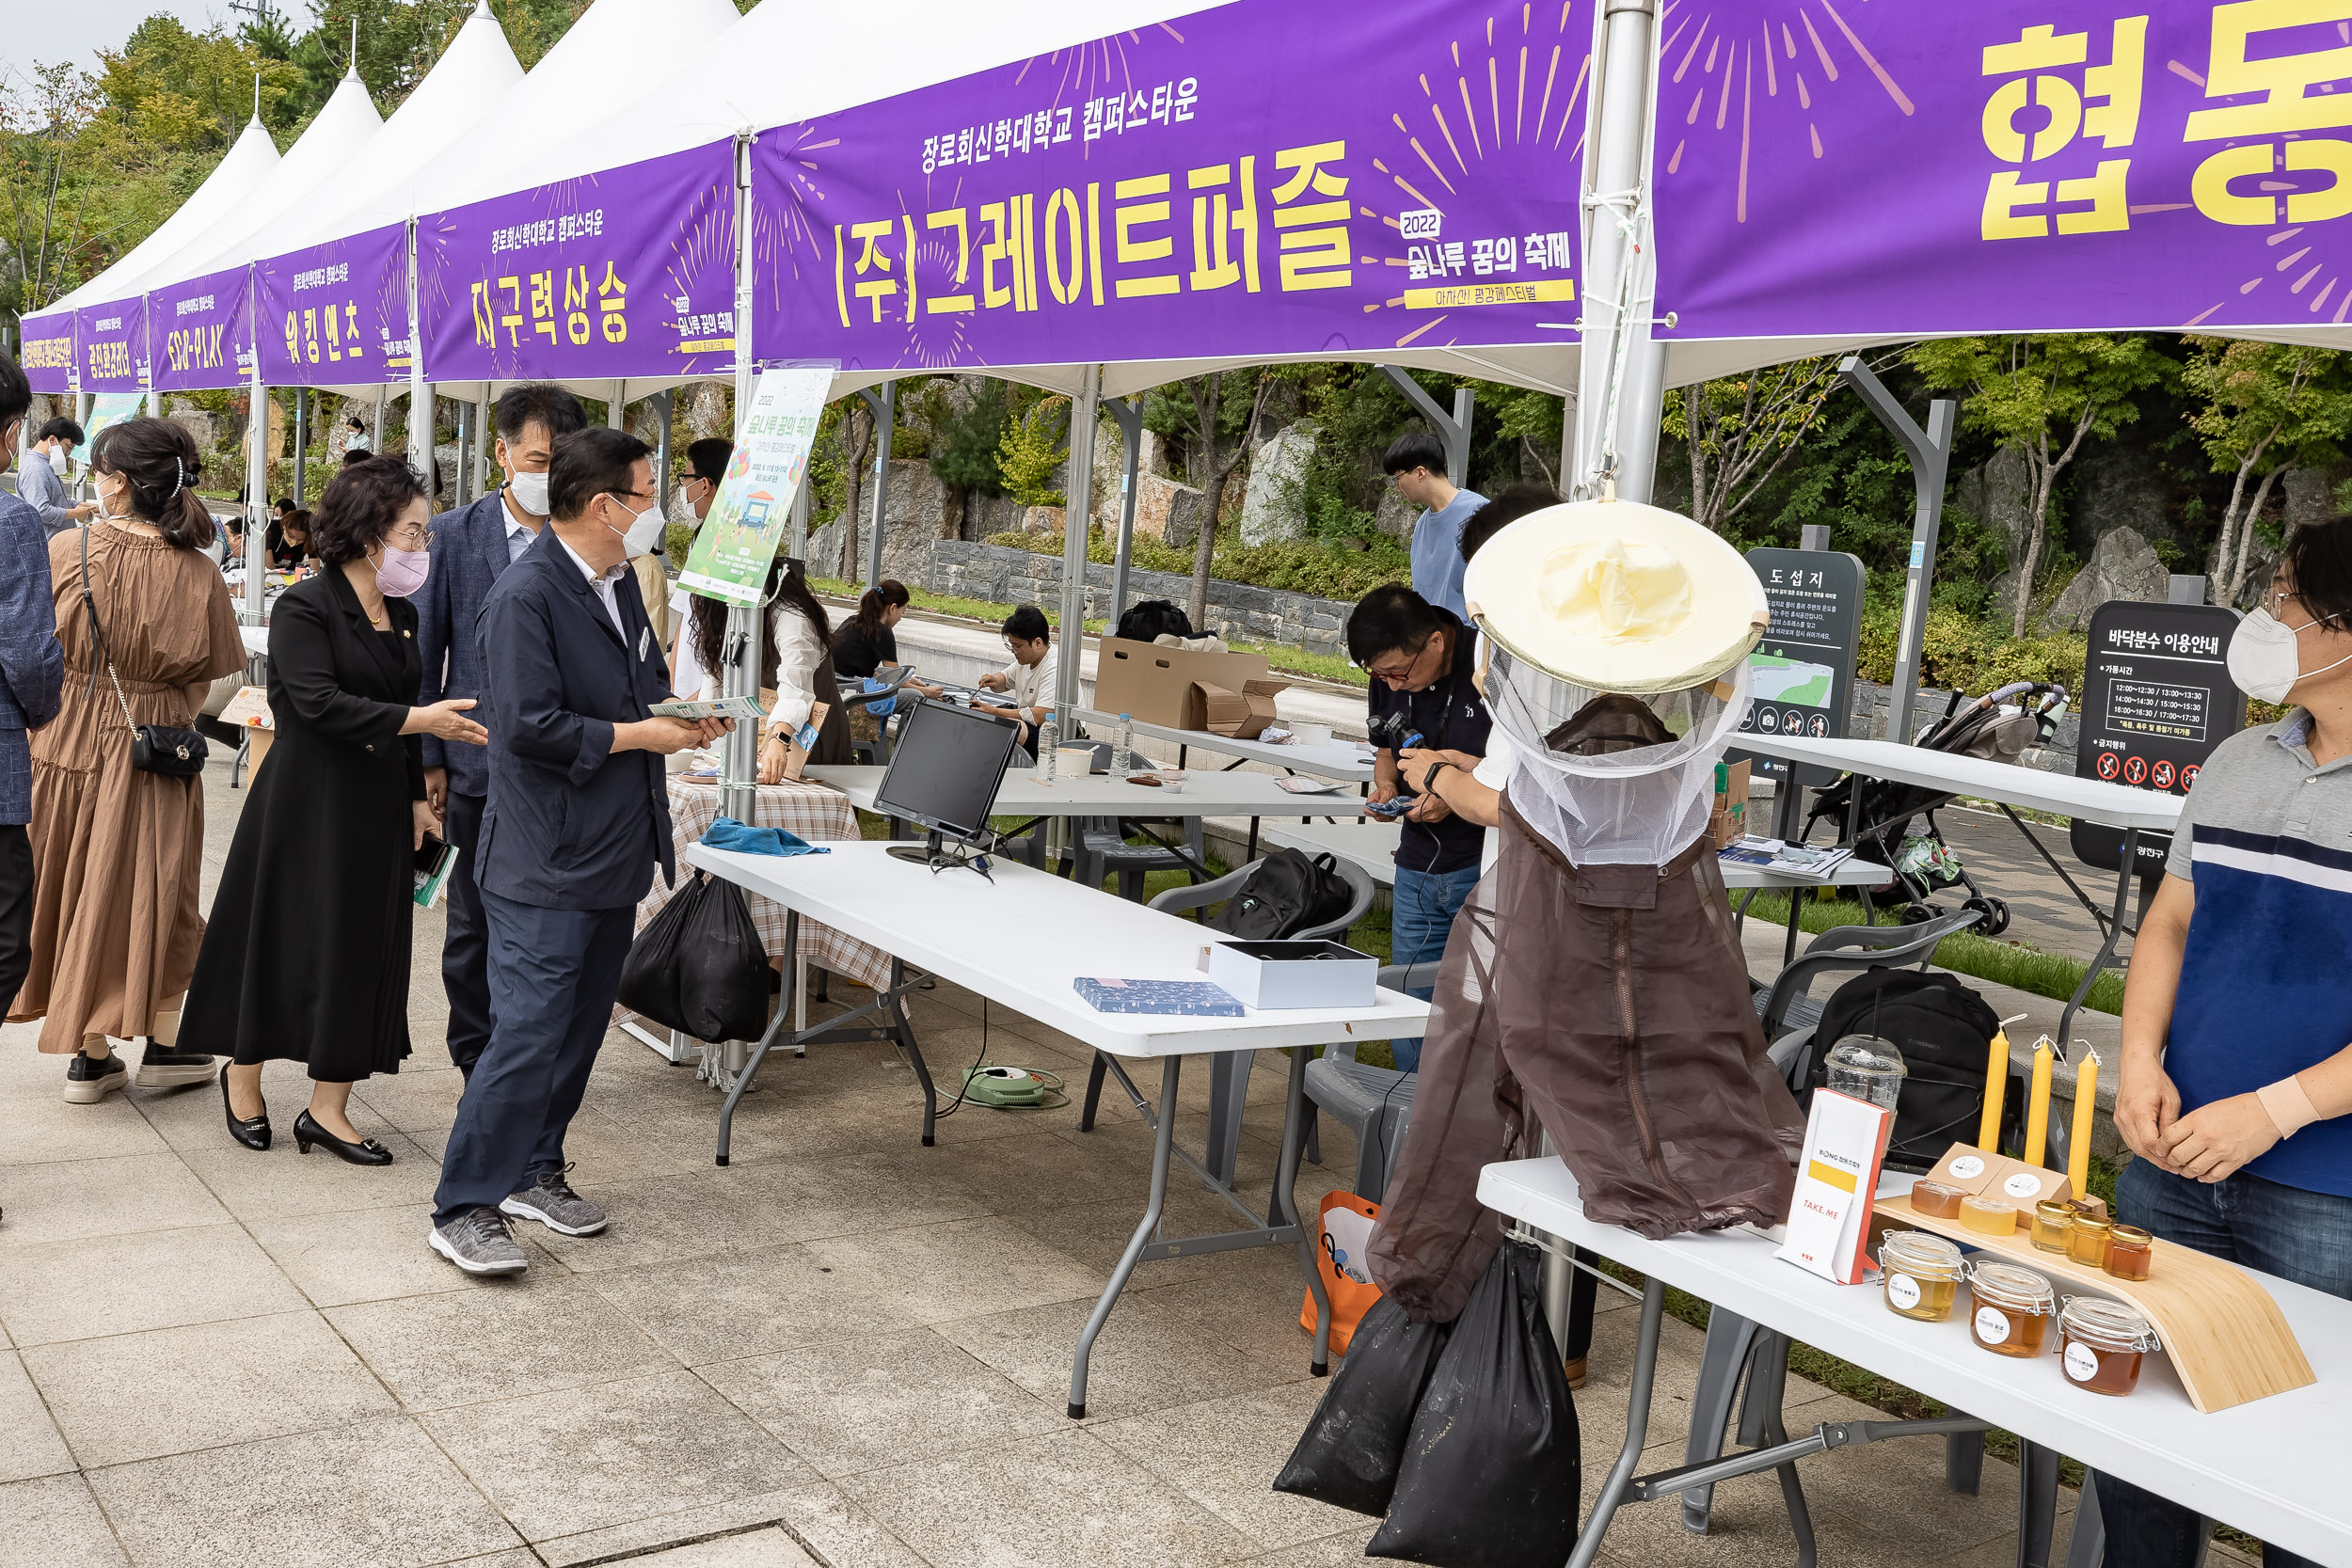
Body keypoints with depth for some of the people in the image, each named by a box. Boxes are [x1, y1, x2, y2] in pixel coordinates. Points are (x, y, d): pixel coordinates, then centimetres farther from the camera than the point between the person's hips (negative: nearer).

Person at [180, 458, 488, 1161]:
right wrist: (422, 721, -28)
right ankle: (243, 1079, 24)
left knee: (364, 944, 5)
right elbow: (318, 702, -24)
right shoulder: (304, 607, -12)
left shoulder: (402, 615, 11)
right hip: (306, 804, -7)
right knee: (284, 937, 3)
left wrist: (416, 796, 12)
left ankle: (328, 1108, 11)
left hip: (378, 804, 7)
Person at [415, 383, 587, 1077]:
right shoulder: (454, 536, -1)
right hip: (481, 765, -1)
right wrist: (428, 758, -2)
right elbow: (422, 655, 2)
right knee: (476, 924, 11)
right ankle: (478, 1059, 25)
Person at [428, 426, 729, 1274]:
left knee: (579, 1028, 17)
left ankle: (535, 1170, 31)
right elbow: (532, 726, -23)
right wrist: (641, 734, -15)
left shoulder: (617, 587, 13)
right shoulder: (525, 595, -16)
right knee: (529, 1035, -8)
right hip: (546, 862, -9)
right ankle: (465, 1208, 2)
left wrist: (685, 718, 5)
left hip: (613, 853, 9)